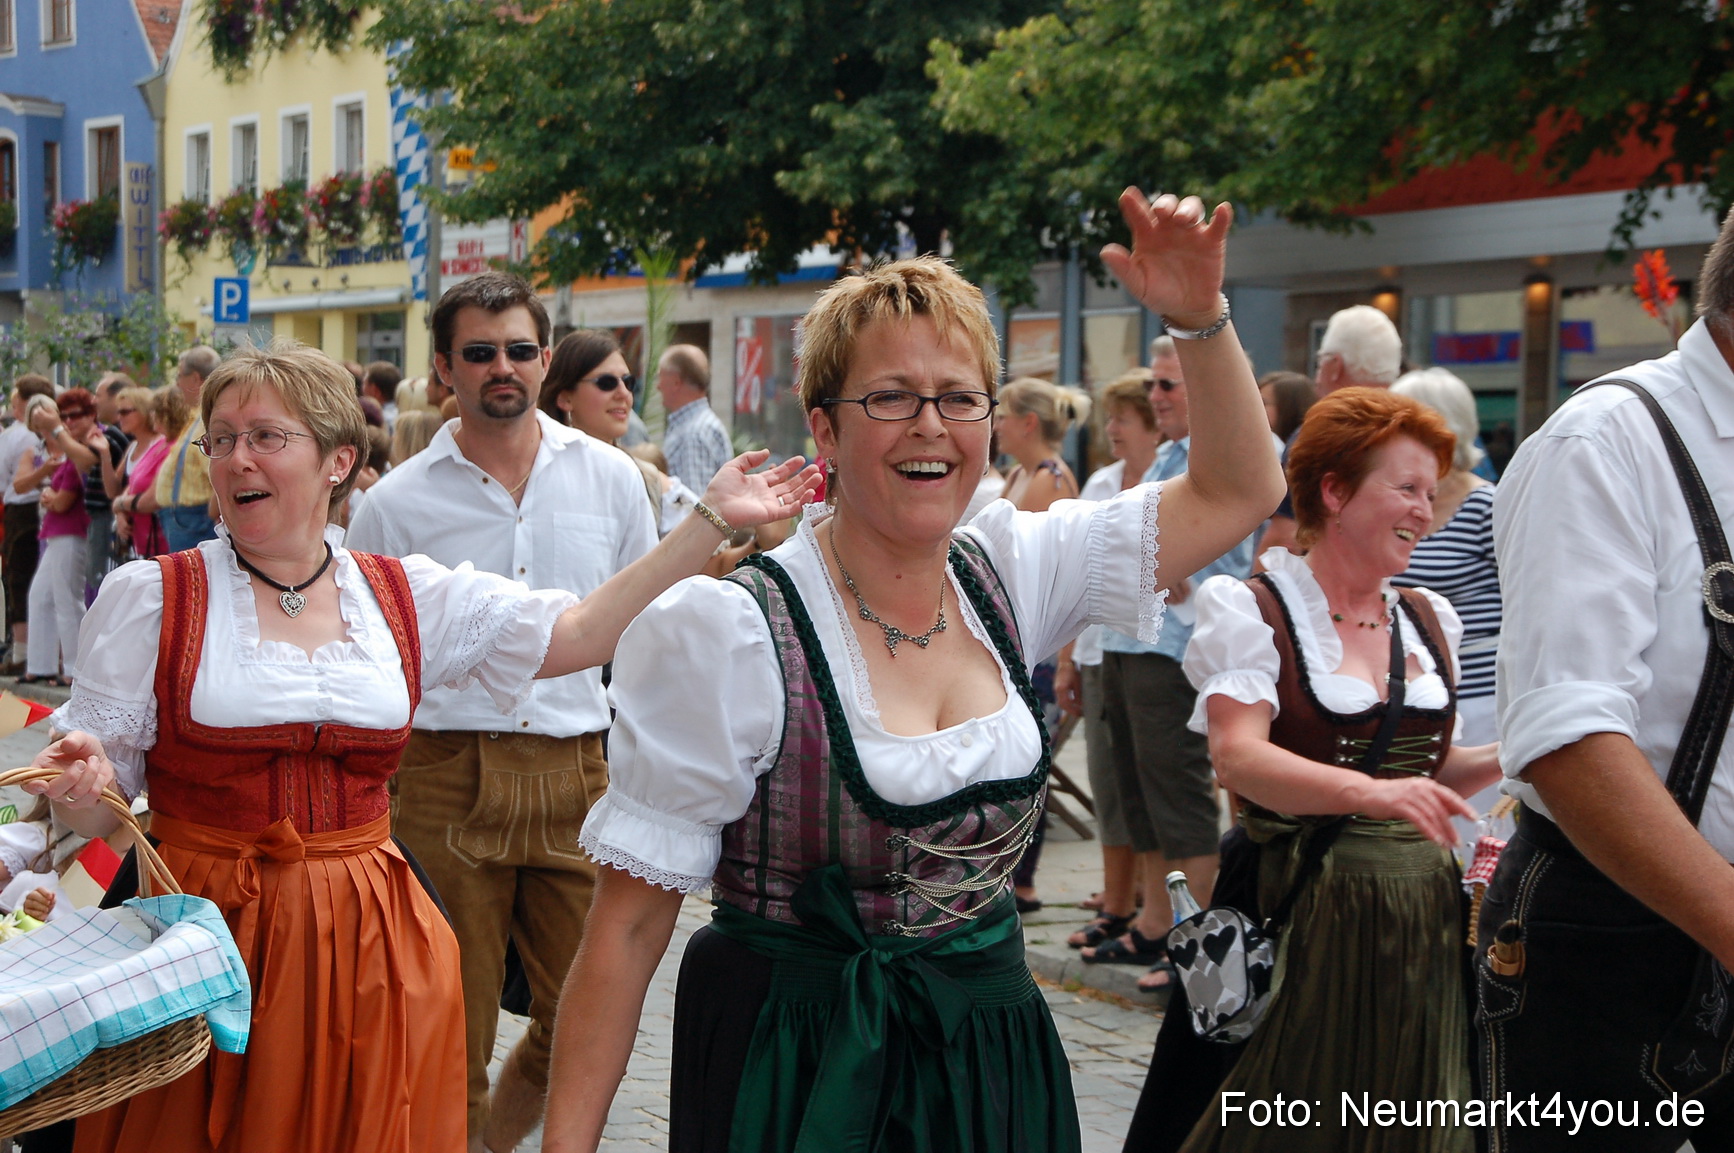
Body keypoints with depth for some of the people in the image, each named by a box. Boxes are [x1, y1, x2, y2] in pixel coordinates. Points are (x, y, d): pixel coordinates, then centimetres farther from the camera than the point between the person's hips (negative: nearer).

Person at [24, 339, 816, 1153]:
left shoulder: (408, 595, 7)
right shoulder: (150, 598, 0)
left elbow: (581, 632, 3)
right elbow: (97, 803, 3)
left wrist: (710, 523, 2)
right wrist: (79, 786, -21)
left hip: (368, 939, 2)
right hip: (202, 928, -2)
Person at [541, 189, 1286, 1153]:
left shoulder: (1011, 576, 1)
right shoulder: (728, 633, -16)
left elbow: (1241, 491, 9)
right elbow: (632, 921, -14)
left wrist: (1204, 319, -6)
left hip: (994, 1057, 5)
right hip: (799, 1073, -5)